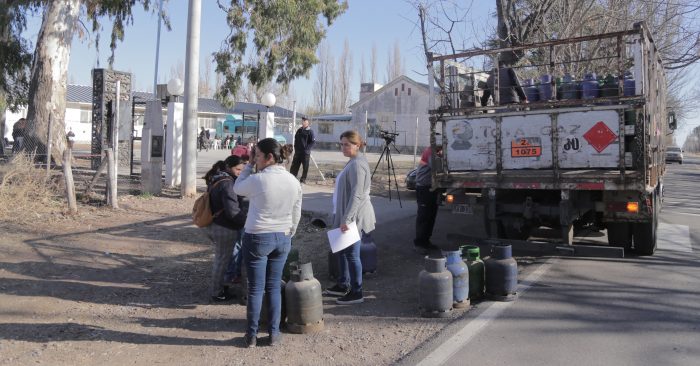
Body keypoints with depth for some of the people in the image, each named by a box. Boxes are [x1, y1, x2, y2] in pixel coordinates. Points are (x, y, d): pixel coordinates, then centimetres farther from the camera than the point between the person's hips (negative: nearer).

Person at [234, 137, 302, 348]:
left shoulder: (257, 180, -17)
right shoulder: (293, 181, 0)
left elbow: (237, 188, 4)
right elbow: (296, 214, 7)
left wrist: (249, 165, 6)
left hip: (257, 238, -5)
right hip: (282, 238, 5)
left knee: (255, 289, 6)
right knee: (274, 287, 14)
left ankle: (251, 336, 18)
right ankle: (274, 334, 21)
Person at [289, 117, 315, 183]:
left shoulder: (310, 131, -4)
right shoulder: (299, 130, 13)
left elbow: (313, 141, -8)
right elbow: (295, 139, 22)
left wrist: (307, 148, -15)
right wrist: (295, 147, 9)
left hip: (305, 152, -5)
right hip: (297, 151, 5)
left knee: (305, 167, 2)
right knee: (294, 165, 4)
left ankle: (303, 179, 10)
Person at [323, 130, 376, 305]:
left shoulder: (357, 164, -18)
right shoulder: (353, 162, 14)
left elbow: (357, 195, -25)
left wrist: (346, 219, -27)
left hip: (355, 217, -11)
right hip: (346, 215, 11)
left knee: (352, 253, -2)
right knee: (340, 250, 19)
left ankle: (357, 292, 10)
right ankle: (343, 285, 33)